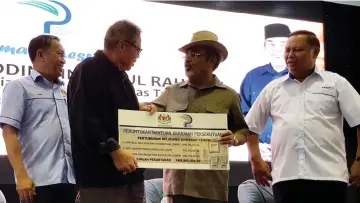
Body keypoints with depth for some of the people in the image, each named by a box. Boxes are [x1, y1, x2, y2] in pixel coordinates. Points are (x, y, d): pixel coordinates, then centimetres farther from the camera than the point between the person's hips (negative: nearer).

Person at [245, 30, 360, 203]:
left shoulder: (335, 82, 9)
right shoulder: (273, 88, 16)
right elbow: (252, 127, 21)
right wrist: (256, 160, 10)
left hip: (329, 176, -2)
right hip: (285, 177, 2)